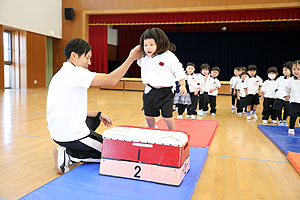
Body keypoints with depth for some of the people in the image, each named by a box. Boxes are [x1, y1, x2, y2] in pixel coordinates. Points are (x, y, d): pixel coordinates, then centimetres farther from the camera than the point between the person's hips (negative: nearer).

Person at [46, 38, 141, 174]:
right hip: (71, 135, -9)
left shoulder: (62, 74, 13)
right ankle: (68, 155, -4)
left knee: (94, 120, 33)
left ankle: (68, 150, 13)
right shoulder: (74, 72, -18)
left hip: (58, 132, 10)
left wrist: (98, 114, 14)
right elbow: (111, 80, -25)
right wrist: (131, 58, -19)